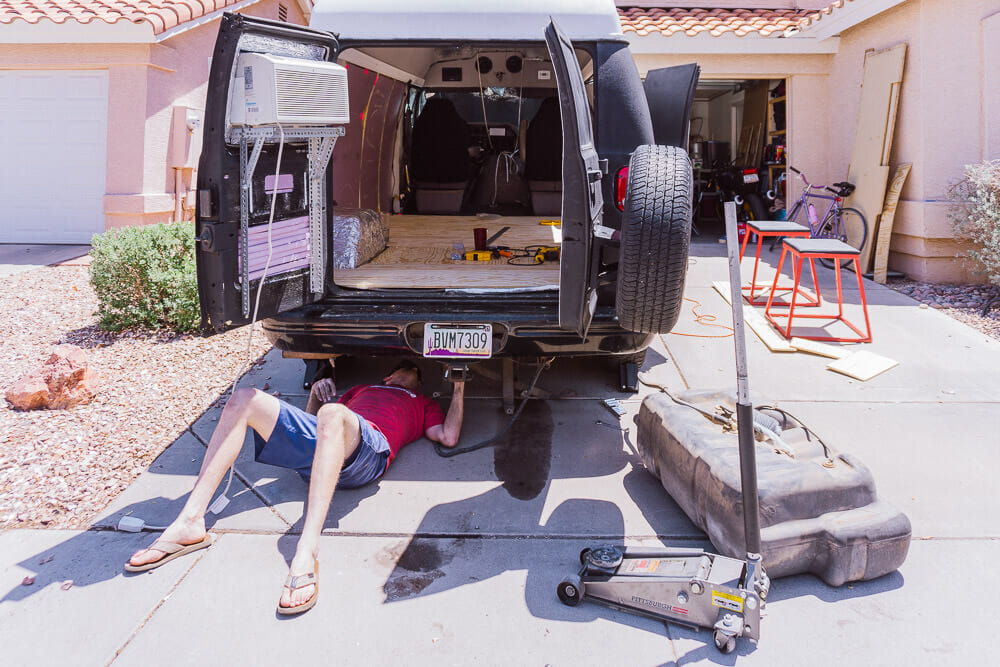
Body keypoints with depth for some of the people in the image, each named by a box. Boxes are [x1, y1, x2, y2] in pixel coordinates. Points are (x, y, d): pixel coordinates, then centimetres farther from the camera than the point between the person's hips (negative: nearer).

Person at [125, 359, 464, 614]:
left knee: (332, 414, -41)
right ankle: (190, 522, -17)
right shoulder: (362, 389, 43)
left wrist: (458, 389, 17)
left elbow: (448, 438, 14)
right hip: (321, 441, 6)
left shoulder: (422, 404, 33)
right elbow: (312, 421, 38)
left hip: (368, 449, -6)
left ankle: (306, 554, -52)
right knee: (244, 399, -6)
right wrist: (316, 397, 18)